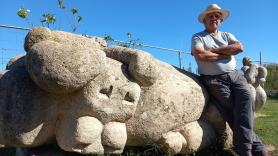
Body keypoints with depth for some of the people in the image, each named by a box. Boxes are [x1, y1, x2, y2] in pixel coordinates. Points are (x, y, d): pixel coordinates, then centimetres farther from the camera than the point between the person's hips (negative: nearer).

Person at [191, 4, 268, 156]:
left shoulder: (227, 35, 22)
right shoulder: (197, 37, 8)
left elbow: (239, 47, 1)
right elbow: (200, 55, -13)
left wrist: (214, 50, -5)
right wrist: (225, 54, -2)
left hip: (235, 75, 4)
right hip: (214, 80, -4)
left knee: (246, 98, -21)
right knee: (234, 108, -18)